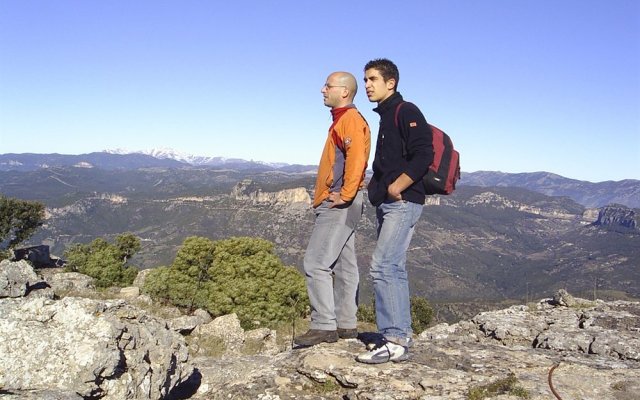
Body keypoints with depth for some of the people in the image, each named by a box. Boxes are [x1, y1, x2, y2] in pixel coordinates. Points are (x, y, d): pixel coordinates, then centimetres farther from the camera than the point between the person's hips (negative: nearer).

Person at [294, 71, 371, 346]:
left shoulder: (351, 119, -9)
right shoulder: (342, 120, 21)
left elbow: (357, 158, -24)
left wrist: (345, 195, -22)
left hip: (339, 204, -11)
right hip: (337, 205, 11)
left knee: (316, 263, -12)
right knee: (343, 265, 10)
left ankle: (324, 326, -8)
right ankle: (346, 325, 16)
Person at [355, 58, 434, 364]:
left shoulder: (406, 112, -8)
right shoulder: (386, 116, 21)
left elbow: (423, 156, -20)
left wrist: (395, 187, -16)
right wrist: (376, 184, 13)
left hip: (402, 202, -10)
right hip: (388, 204, 10)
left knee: (382, 266, -15)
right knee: (394, 269, 10)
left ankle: (394, 341, -12)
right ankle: (401, 336, 17)